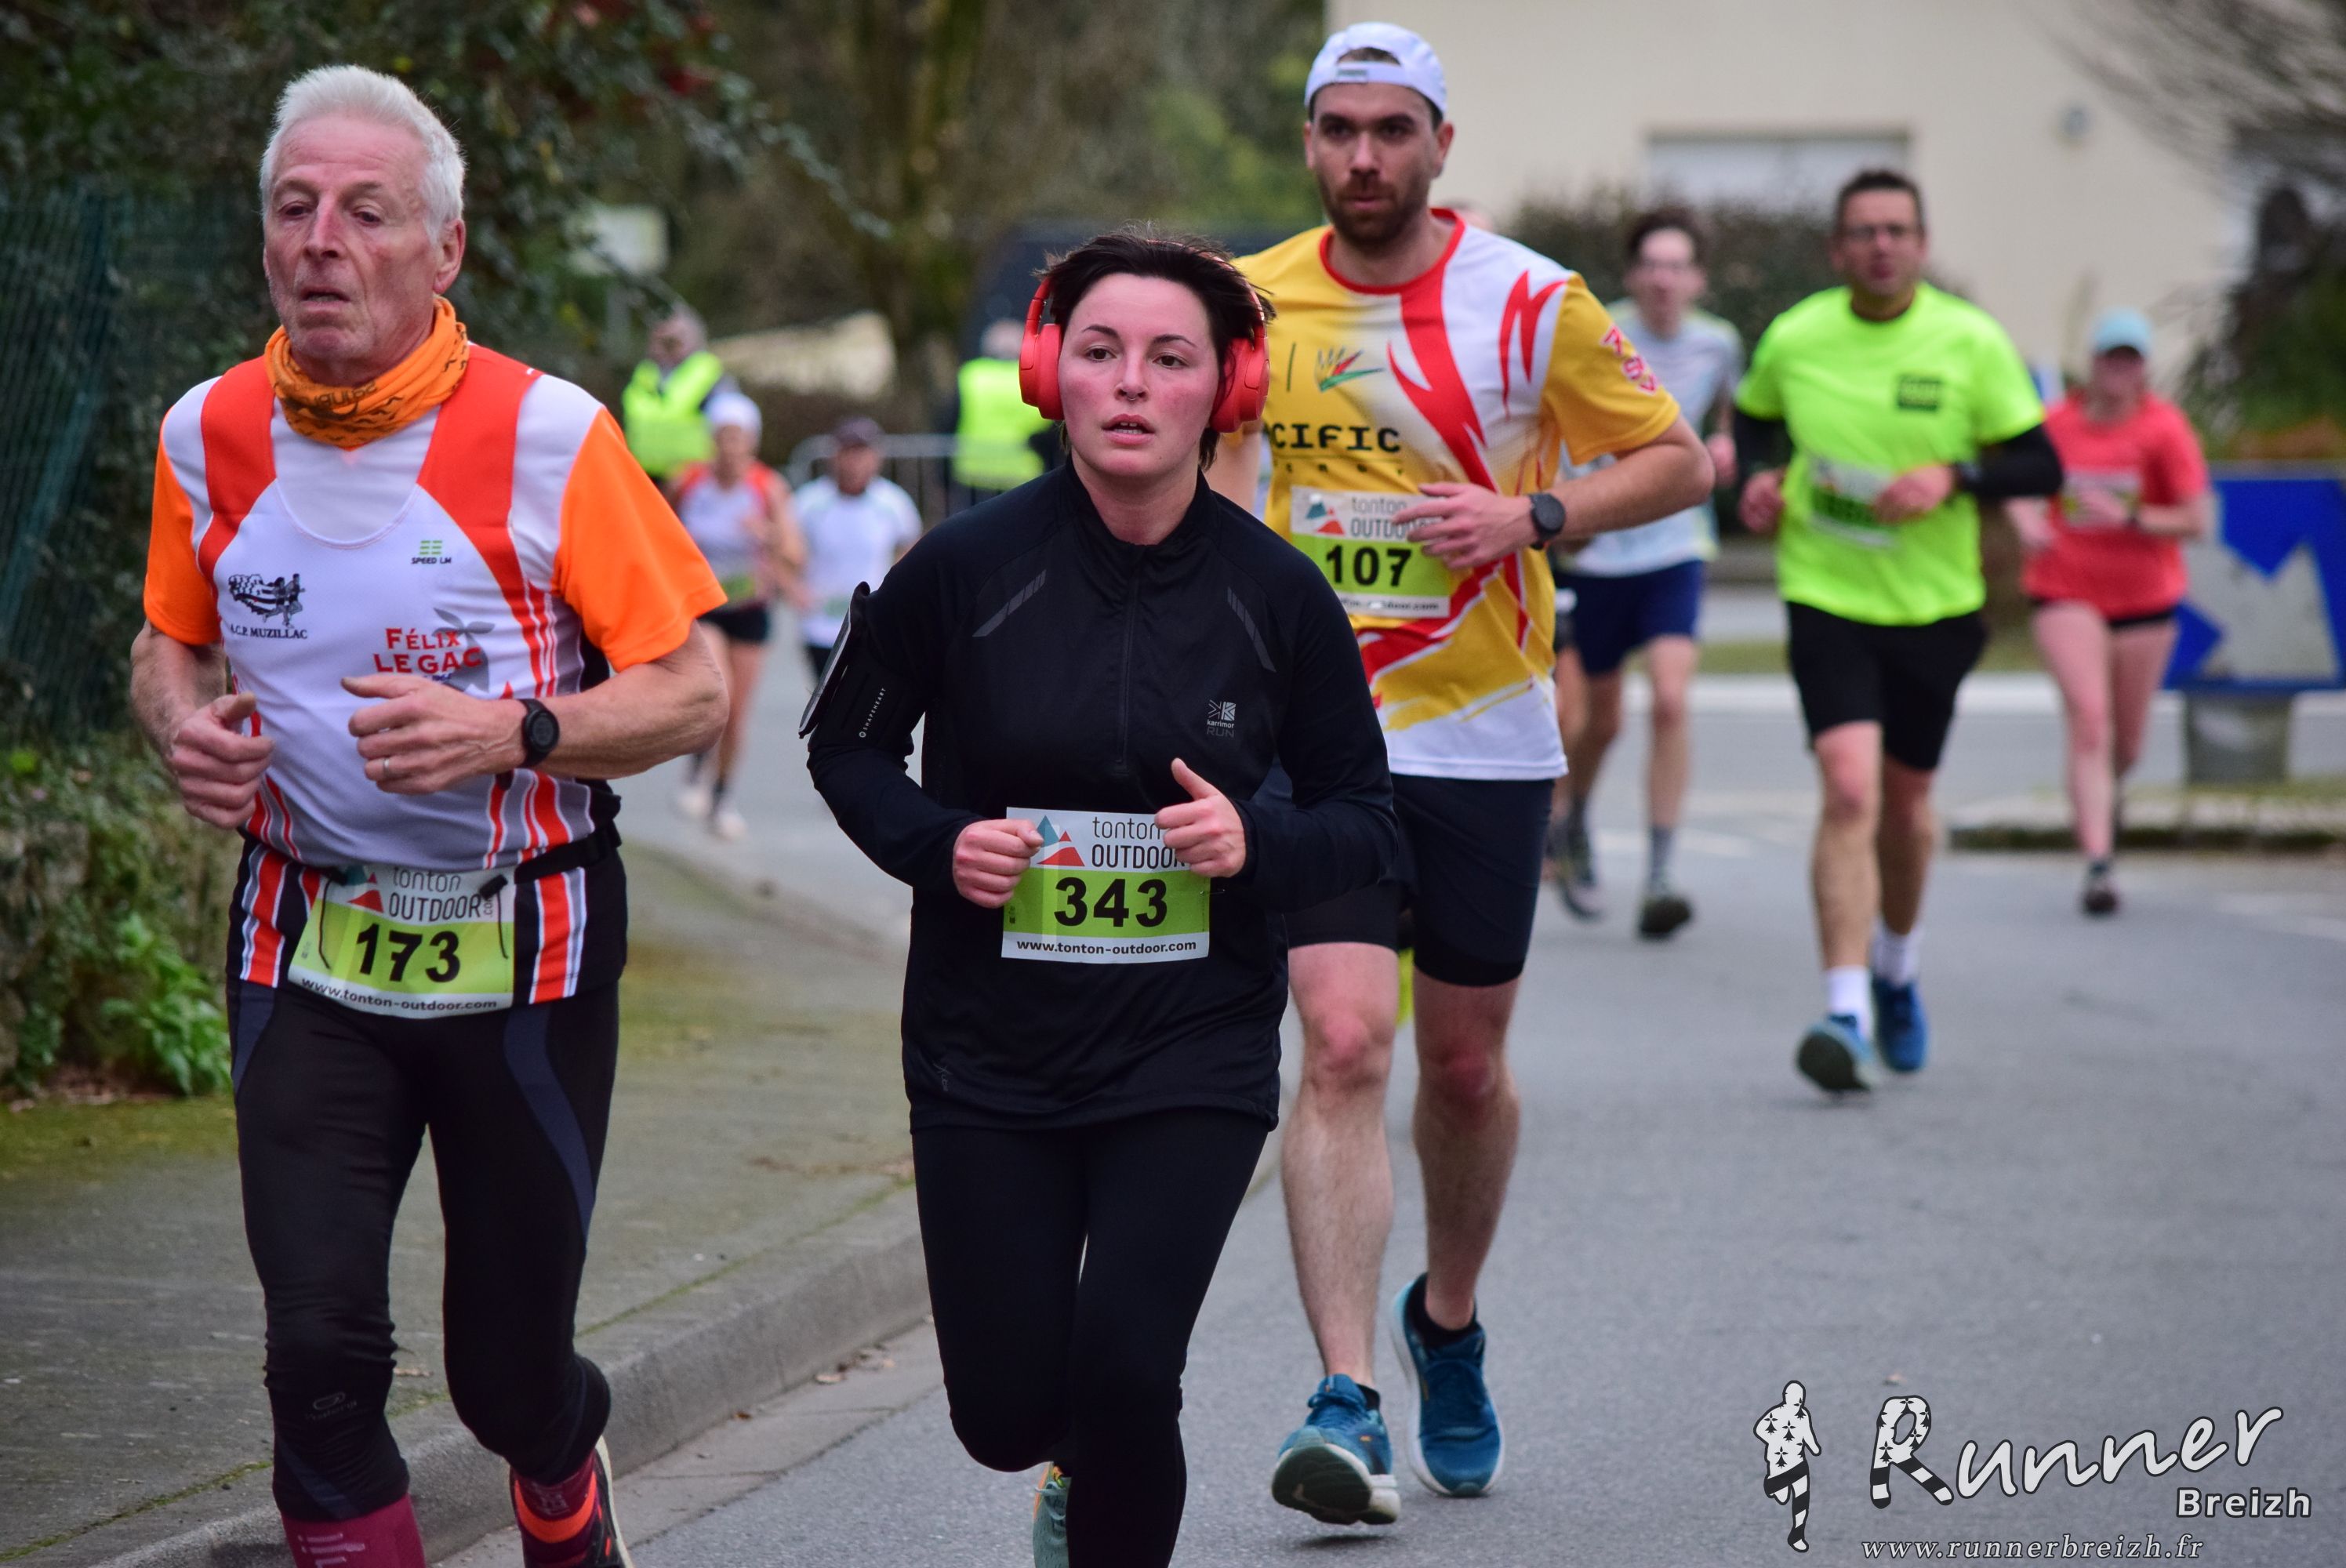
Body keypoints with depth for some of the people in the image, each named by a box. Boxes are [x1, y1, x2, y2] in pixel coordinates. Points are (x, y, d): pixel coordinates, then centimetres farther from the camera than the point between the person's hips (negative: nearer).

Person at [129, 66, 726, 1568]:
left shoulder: (544, 434, -12)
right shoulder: (211, 434, -1)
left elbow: (692, 694, -9)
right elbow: (168, 642, 18)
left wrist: (507, 731, -25)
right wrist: (184, 725, -6)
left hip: (525, 949, -2)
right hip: (310, 948, 2)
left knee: (510, 1366, 9)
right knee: (321, 1346, -11)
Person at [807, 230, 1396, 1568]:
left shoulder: (1275, 595, -5)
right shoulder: (967, 570, -8)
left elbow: (1367, 817, 4)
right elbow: (849, 742, 7)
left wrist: (1258, 843, -16)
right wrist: (936, 843, -12)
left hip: (1194, 1055, 0)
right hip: (990, 1049, 1)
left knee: (1123, 1379, -15)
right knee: (1006, 1413, 3)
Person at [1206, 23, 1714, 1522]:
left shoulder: (1531, 301, -5)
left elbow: (1676, 459, 1)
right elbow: (1208, 465, 19)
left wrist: (1533, 515, -14)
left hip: (1484, 738, 0)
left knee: (1465, 1062, 10)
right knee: (1345, 1046, -15)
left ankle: (1448, 1324, 37)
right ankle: (1350, 1403, -18)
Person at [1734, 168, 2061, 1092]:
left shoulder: (1971, 342, -6)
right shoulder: (1793, 339, -3)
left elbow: (2041, 467, -3)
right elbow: (1753, 417, 19)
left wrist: (1954, 478, -19)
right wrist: (1759, 477, -1)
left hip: (1934, 606, 1)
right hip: (1826, 597, -1)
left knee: (1905, 800, 15)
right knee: (1849, 790, -19)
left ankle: (1896, 970, 43)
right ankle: (1846, 1014, -22)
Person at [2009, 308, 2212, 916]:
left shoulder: (2165, 427, -9)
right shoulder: (2058, 422, -3)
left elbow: (2199, 520, -10)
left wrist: (2129, 517, -21)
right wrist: (2027, 522, -5)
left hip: (2145, 597, 1)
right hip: (2067, 595, -1)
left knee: (2127, 744, 11)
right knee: (2088, 719, -18)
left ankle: (2106, 788, 50)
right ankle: (2098, 865, -22)